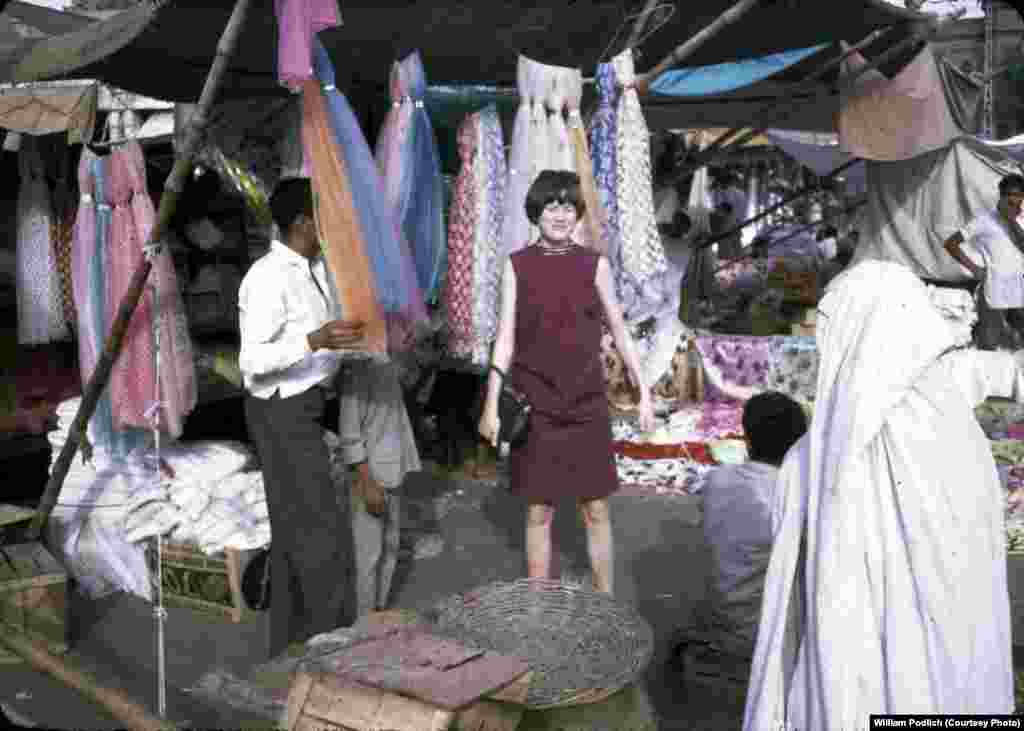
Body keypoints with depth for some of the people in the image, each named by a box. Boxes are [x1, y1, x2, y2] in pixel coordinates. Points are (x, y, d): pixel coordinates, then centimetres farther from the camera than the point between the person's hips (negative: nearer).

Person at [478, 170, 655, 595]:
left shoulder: (595, 264, 1)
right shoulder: (517, 265, -1)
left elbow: (619, 331, 7)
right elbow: (505, 339, -1)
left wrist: (644, 393, 4)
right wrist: (491, 405, -6)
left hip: (586, 404, 1)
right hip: (535, 406, -1)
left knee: (596, 509, 6)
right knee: (538, 511, 6)